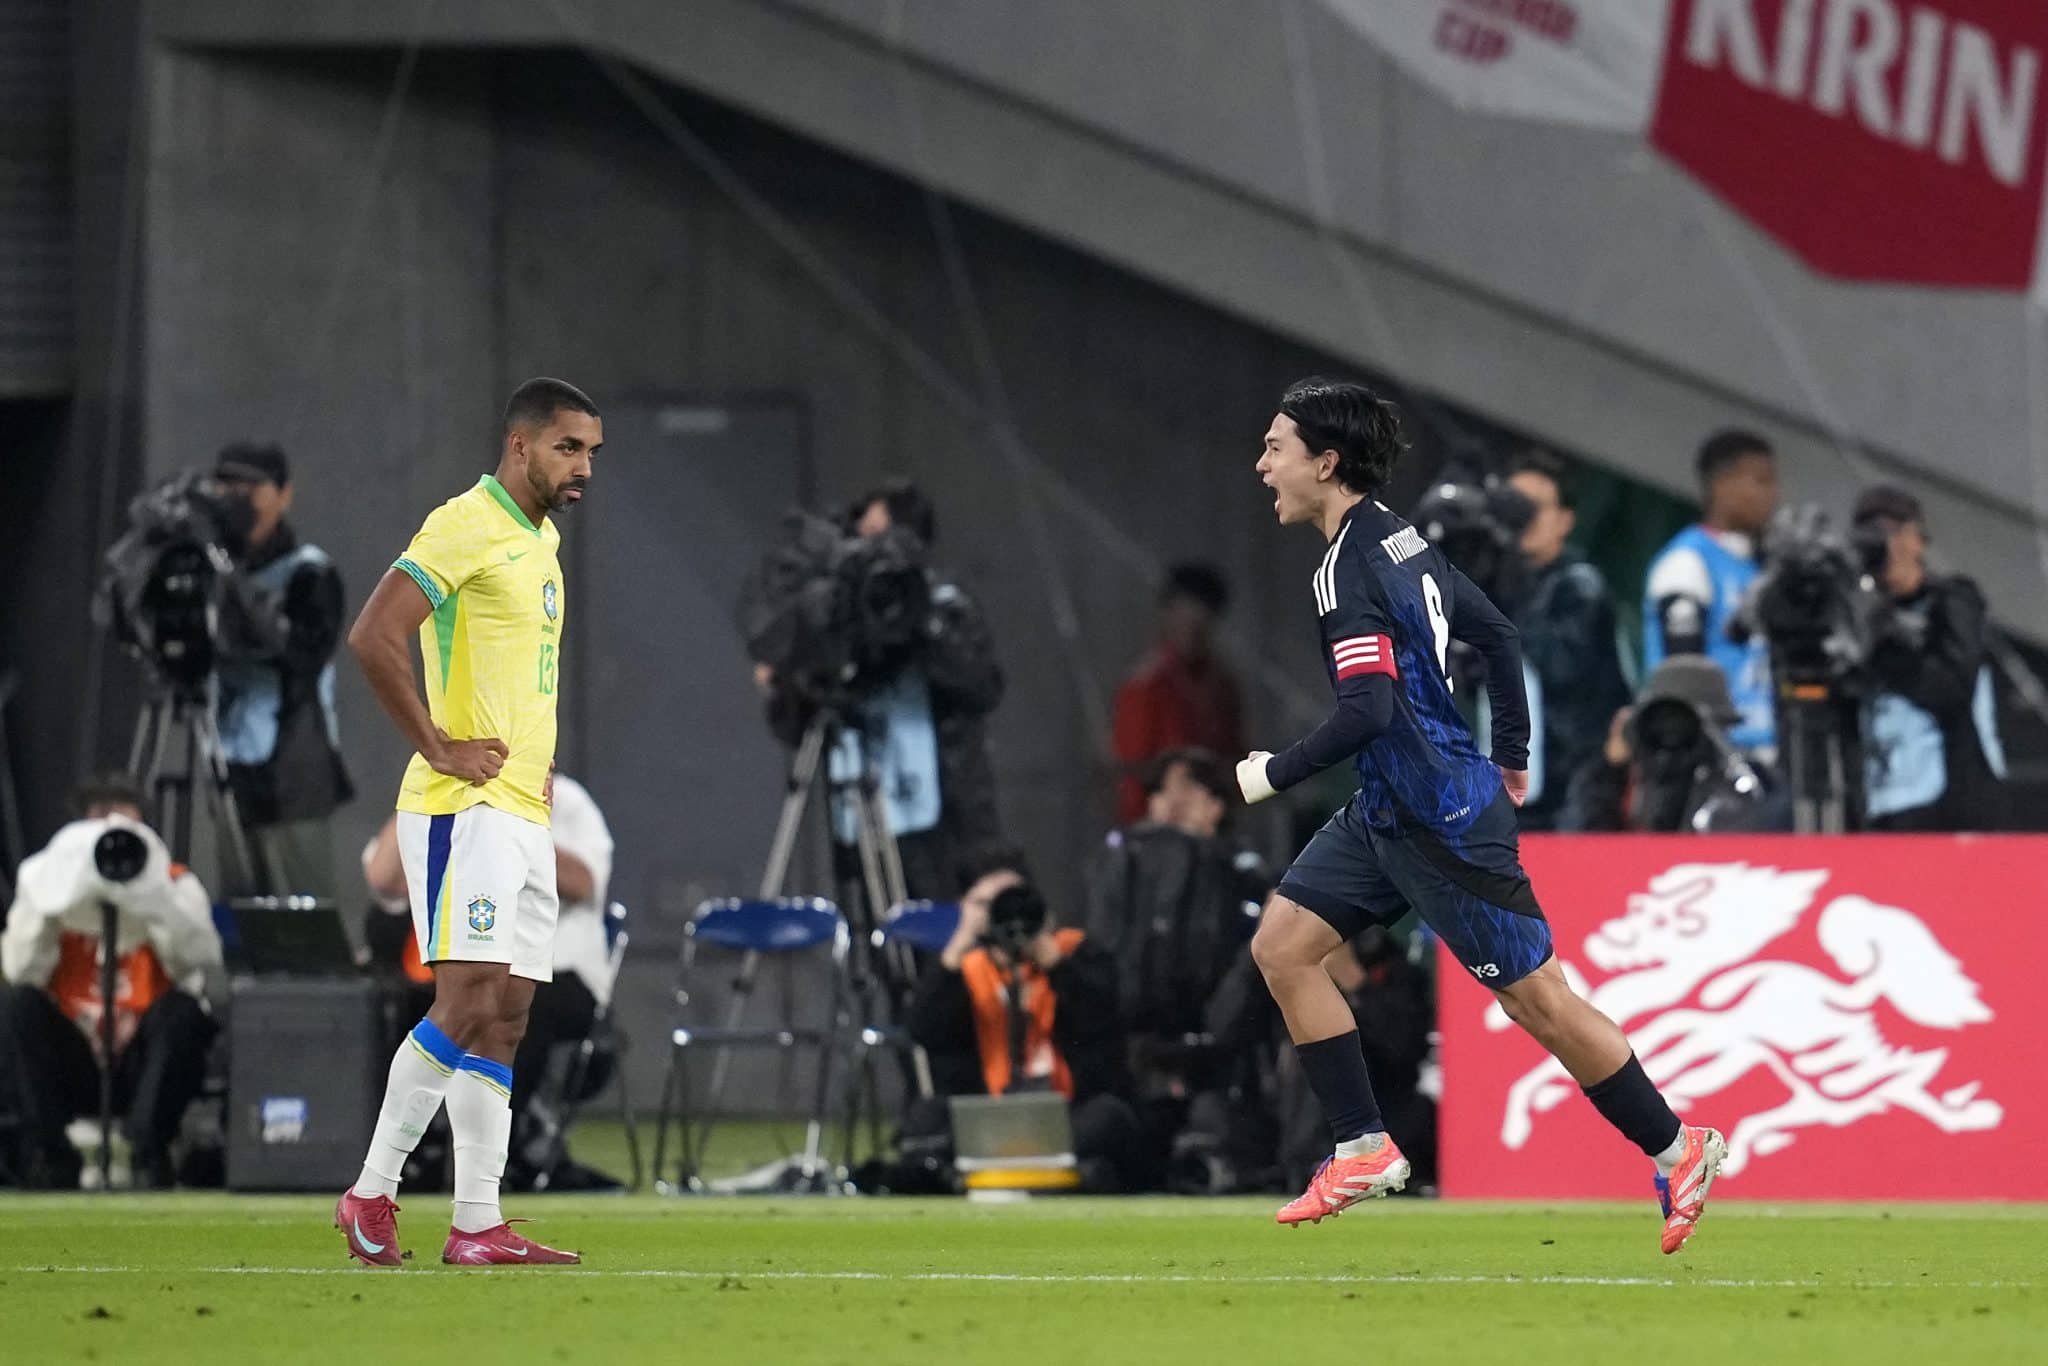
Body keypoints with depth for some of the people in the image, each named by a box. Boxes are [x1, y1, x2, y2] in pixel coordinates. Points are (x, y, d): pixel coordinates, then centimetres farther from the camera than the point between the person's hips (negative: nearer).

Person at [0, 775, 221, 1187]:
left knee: (182, 1012, -30)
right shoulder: (54, 882, 8)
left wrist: (150, 898, -25)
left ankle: (148, 1151, -22)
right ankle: (45, 1153, -20)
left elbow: (200, 963, -15)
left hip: (140, 1062, -1)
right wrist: (48, 905, -20)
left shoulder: (176, 885, 6)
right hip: (68, 1068, 1)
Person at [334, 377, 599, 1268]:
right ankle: (372, 1194, -7)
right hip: (464, 810, -9)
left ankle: (478, 1225, 4)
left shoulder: (540, 541, 19)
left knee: (504, 1019, 5)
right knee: (468, 1005, -15)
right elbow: (372, 637, -21)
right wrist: (439, 747, -19)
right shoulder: (466, 528, -10)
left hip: (524, 811, 9)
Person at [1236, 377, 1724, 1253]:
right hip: (1388, 810, 10)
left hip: (1439, 821, -10)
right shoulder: (1402, 540, 9)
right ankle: (1363, 1149, 7)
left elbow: (1368, 710, -30)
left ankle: (1677, 1149, 10)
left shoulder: (1348, 570, -21)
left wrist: (1275, 773, -17)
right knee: (1281, 945, 4)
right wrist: (1510, 756, 27)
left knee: (1537, 998, -1)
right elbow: (1495, 634, 19)